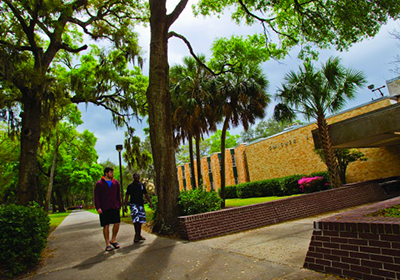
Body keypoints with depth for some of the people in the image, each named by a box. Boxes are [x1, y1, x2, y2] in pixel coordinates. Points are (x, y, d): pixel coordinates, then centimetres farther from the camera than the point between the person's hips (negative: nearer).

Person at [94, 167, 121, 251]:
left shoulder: (115, 182, 11)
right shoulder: (99, 184, 1)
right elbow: (96, 197, 0)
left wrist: (119, 205, 11)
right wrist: (98, 207, -9)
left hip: (115, 207, 3)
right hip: (104, 209, -3)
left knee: (117, 223, 0)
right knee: (106, 226, 2)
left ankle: (113, 240, 21)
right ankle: (107, 244, 13)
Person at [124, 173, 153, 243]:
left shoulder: (142, 185, 12)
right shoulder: (130, 186, 0)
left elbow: (146, 194, 16)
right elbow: (127, 196, 1)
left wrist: (150, 202, 10)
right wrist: (125, 205, -6)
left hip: (141, 204, 5)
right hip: (133, 204, -5)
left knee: (140, 220, 8)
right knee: (136, 220, -16)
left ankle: (139, 235, 20)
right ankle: (136, 237, -15)